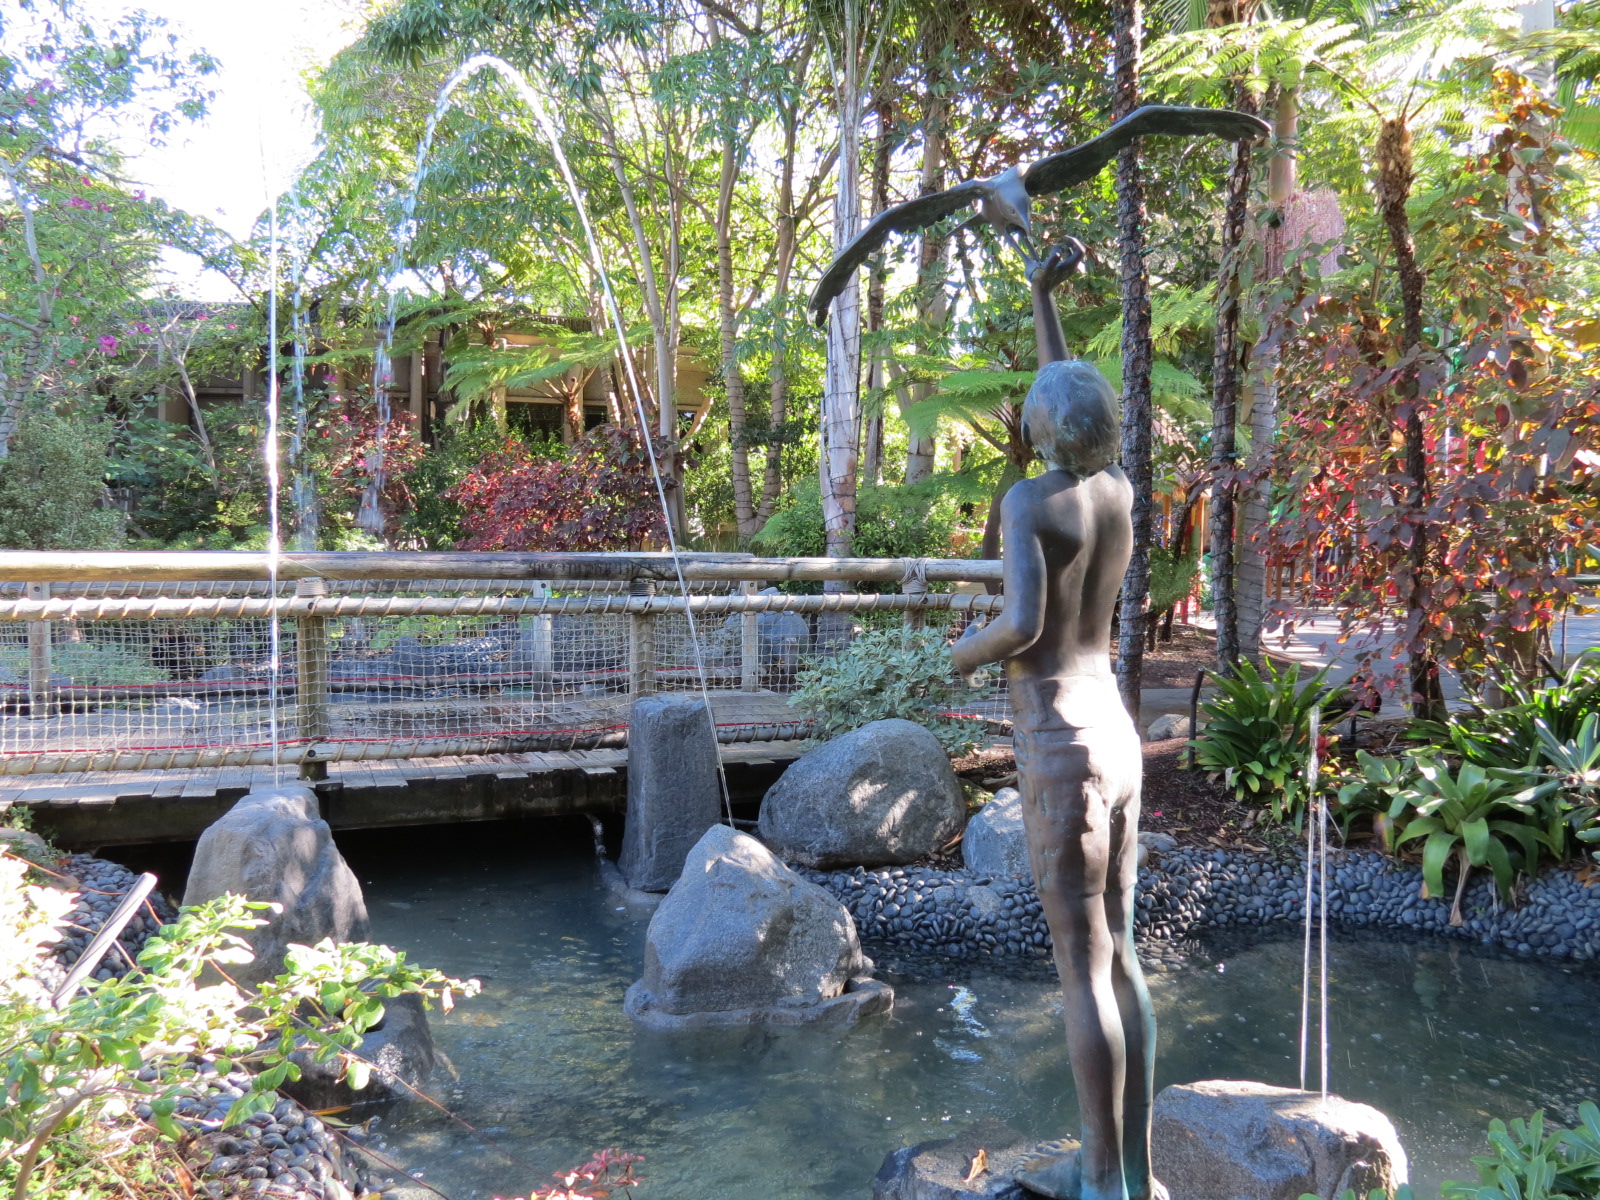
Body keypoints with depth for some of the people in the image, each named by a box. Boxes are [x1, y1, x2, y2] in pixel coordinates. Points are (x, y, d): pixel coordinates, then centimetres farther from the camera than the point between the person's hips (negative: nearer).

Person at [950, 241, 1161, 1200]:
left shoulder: (1029, 500, -13)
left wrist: (971, 649, -3)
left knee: (1082, 966, 1)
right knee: (1116, 953, 13)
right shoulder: (1119, 489, 8)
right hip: (1117, 742, 8)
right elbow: (1073, 402, 27)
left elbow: (1024, 624, -26)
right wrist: (1043, 298, 33)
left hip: (1060, 755, -7)